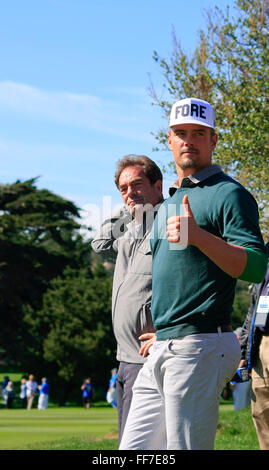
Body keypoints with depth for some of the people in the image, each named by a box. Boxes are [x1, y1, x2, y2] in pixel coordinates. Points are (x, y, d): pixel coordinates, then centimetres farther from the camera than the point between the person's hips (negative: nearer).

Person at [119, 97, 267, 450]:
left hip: (201, 347, -9)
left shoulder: (228, 194, -4)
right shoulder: (168, 203, 23)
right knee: (134, 450, 6)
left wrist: (198, 236, -29)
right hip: (160, 353, 9)